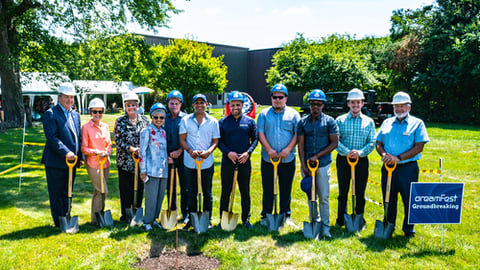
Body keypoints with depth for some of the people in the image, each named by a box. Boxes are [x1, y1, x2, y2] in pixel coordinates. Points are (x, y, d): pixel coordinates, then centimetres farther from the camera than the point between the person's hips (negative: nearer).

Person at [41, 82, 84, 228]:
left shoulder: (75, 115, 14)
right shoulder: (51, 114, -9)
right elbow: (52, 137, -18)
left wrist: (80, 156, 10)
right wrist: (65, 152, -25)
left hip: (71, 162, 7)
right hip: (56, 162, -7)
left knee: (67, 194, 16)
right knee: (56, 194, 4)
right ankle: (59, 224, 15)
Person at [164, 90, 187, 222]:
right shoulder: (164, 118, 9)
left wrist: (180, 150, -15)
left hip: (182, 155, -3)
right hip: (168, 155, 3)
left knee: (185, 185, 1)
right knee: (170, 185, 9)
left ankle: (185, 212, 13)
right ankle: (172, 211, 21)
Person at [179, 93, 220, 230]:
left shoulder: (213, 121, 5)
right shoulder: (185, 120, 4)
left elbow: (215, 141, 4)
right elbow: (182, 139, 2)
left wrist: (208, 151, -15)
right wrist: (190, 151, -15)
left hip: (207, 162, 0)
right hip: (190, 162, 0)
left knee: (207, 193, 8)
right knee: (190, 192, 8)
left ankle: (207, 219, 20)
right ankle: (190, 218, 21)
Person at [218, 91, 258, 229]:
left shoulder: (250, 121, 5)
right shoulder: (222, 122, 4)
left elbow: (255, 139, 6)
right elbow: (219, 141, 3)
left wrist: (248, 152, -11)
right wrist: (228, 152, -13)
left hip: (244, 162, 1)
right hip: (227, 161, 0)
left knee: (245, 192, 8)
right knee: (226, 191, 7)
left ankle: (246, 219, 21)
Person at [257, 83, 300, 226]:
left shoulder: (293, 114, 7)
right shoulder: (264, 114, 7)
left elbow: (297, 134, 0)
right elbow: (260, 133, 0)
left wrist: (288, 149, -14)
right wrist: (269, 150, -12)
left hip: (288, 159, 0)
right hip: (268, 159, 0)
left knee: (286, 188, 8)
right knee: (267, 189, 5)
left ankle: (286, 215, 22)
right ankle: (266, 216, 17)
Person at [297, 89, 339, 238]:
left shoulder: (329, 121, 2)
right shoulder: (303, 122, 7)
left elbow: (334, 143, -2)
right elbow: (300, 145, 4)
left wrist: (317, 156, -10)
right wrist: (303, 165, -4)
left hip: (323, 164, -2)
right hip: (307, 164, 2)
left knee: (323, 198, -1)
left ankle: (325, 227, 9)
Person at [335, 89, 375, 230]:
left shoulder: (369, 122, 7)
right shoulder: (340, 120, 3)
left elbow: (372, 142, 1)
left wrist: (360, 152, -17)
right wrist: (347, 152, -20)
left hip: (362, 160, 1)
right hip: (343, 160, -1)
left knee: (360, 192, 7)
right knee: (343, 191, 6)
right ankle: (341, 220, 18)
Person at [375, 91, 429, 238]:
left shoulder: (417, 123, 1)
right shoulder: (387, 123, 13)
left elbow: (419, 147, -8)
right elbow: (378, 143, 13)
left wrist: (398, 158, -17)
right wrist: (384, 154, -9)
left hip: (408, 168, -3)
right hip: (388, 168, 3)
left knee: (409, 200, 3)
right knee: (388, 199, 11)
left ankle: (408, 229, 20)